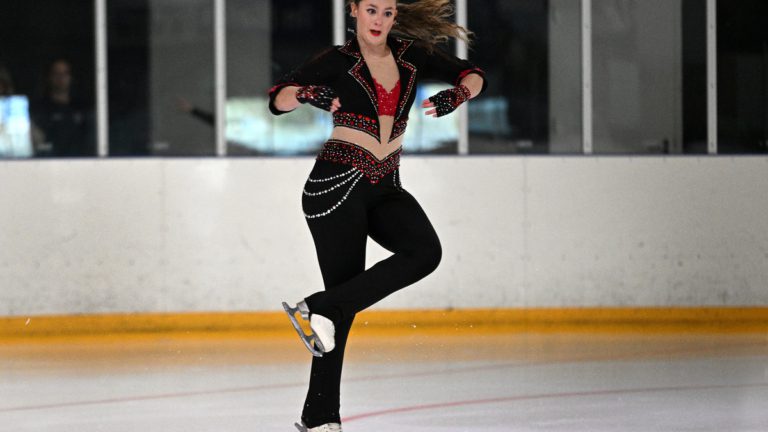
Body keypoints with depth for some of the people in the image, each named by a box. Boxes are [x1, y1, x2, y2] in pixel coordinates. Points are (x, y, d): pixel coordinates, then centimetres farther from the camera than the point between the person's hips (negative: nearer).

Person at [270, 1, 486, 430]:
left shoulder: (411, 55, 10)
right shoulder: (339, 61, -1)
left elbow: (473, 76, 15)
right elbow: (277, 100, -7)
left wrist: (456, 94, -7)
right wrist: (308, 94, -28)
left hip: (385, 189, 5)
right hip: (338, 184, -5)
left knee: (425, 251, -25)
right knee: (344, 297, -7)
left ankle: (321, 307, -18)